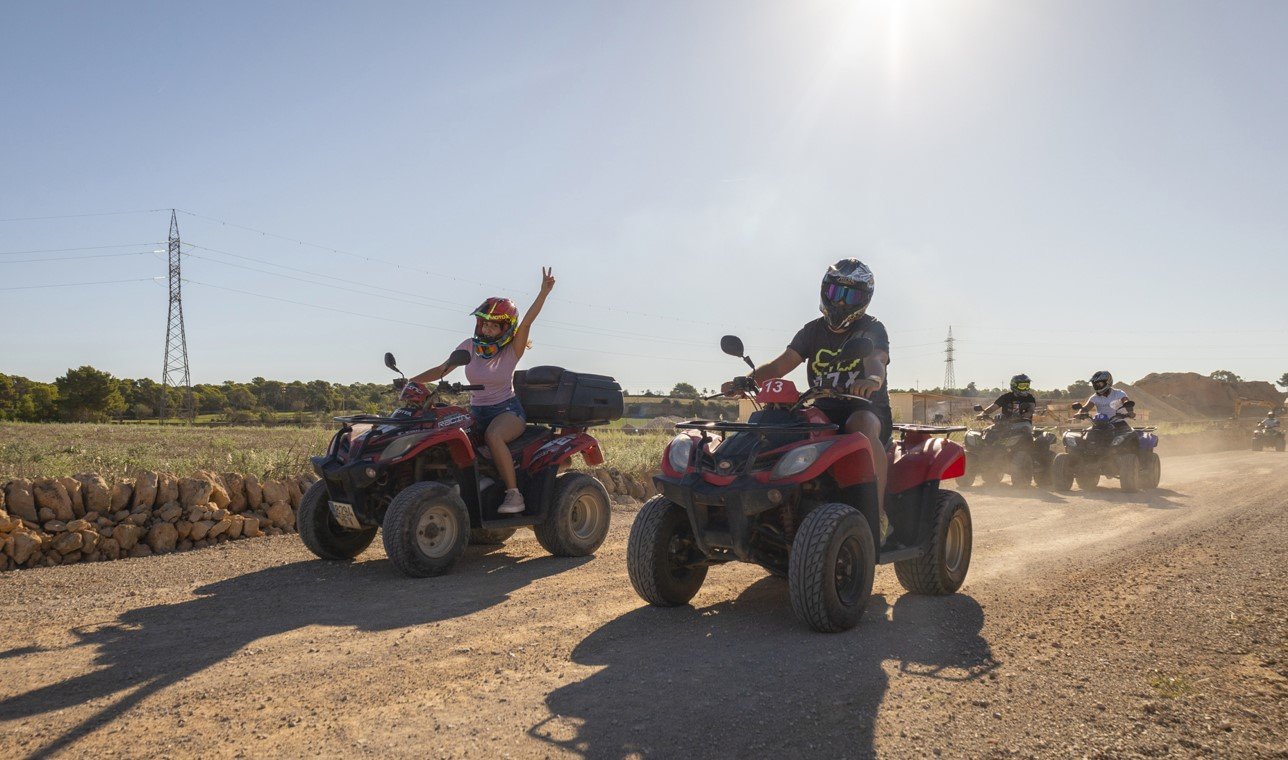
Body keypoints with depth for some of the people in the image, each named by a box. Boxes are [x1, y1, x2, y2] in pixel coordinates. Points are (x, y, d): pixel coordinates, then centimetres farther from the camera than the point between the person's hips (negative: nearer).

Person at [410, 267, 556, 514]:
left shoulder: (512, 351, -6)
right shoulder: (470, 346, 3)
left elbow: (527, 321, -20)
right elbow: (441, 370, 4)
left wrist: (544, 291, -33)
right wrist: (411, 381, -8)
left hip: (508, 410, -4)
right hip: (476, 411, 5)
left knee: (493, 435, -37)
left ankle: (514, 495, -30)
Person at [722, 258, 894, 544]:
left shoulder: (871, 328, 1)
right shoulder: (813, 331, 12)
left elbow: (876, 360, -22)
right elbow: (780, 365, 1)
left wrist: (872, 379, -47)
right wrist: (747, 380, -19)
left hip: (868, 407, -4)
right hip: (824, 408, 4)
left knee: (863, 428, -38)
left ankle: (878, 513, -32)